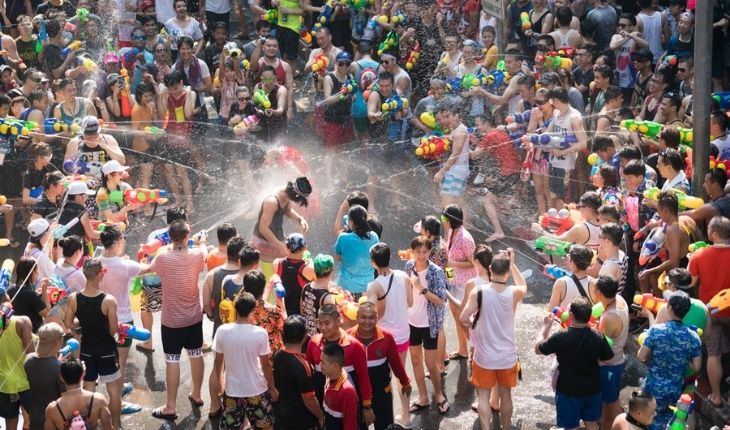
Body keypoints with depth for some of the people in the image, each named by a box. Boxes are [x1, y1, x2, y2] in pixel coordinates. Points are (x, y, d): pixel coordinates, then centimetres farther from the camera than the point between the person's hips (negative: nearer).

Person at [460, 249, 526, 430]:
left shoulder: (478, 291, -17)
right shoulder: (514, 293, -12)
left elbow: (463, 319, -17)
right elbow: (523, 285, 13)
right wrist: (512, 263, 10)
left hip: (484, 356, -2)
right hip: (507, 356, 2)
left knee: (483, 395, 11)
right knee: (505, 395, 17)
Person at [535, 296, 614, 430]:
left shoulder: (560, 337, -23)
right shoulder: (598, 337, -14)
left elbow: (538, 350, -7)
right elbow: (608, 358, 2)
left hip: (568, 391, -3)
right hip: (592, 389, 3)